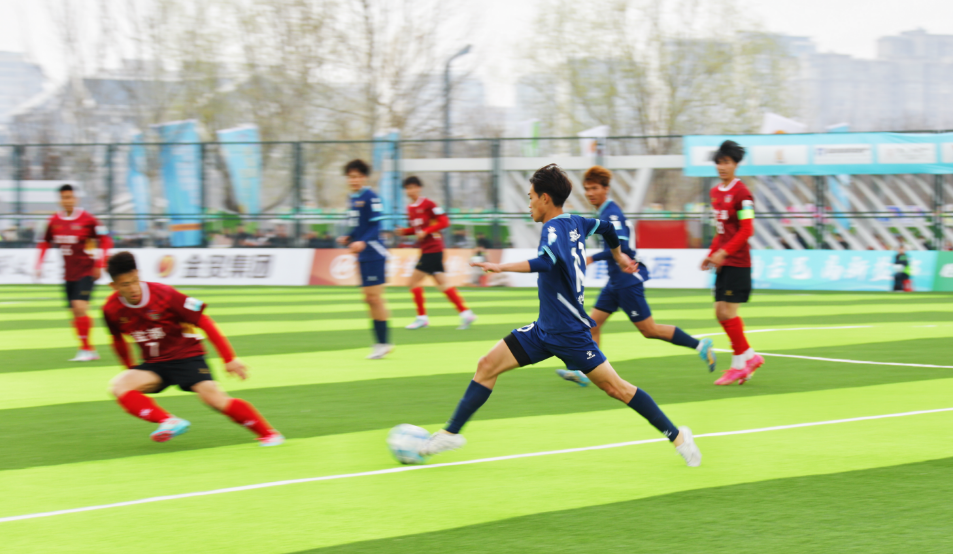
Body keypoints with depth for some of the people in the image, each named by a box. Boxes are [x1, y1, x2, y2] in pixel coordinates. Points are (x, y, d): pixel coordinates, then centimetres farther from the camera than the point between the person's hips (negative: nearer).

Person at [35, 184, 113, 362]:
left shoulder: (87, 219, -10)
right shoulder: (54, 221, 5)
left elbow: (105, 241, -6)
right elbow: (45, 244, 16)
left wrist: (99, 264, -13)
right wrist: (39, 265, 9)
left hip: (86, 272, -6)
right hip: (69, 273, 6)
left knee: (80, 307, -19)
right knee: (75, 313, 6)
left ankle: (86, 349, -11)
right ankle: (90, 351, 15)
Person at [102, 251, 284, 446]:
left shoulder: (163, 294, -21)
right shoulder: (111, 310, -11)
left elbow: (203, 321, -16)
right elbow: (118, 340, 12)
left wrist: (229, 359, -16)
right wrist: (131, 370, 19)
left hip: (186, 355, -4)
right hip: (154, 364, 4)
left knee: (213, 396, -23)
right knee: (118, 386, -22)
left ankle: (267, 433, -8)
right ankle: (169, 422, -22)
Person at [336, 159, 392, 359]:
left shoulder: (370, 197, -12)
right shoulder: (353, 198, 14)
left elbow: (376, 226, -17)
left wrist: (363, 242, -29)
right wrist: (348, 237, 7)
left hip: (374, 254, -8)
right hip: (363, 256, 8)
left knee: (374, 297, -6)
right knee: (369, 298, 10)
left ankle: (383, 343, 0)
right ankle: (380, 341, 16)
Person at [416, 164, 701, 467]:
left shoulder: (554, 229, -19)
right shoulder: (575, 223, 6)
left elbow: (546, 263, -40)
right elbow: (606, 228, 25)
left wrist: (502, 267, -45)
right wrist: (619, 256, 44)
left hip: (569, 334, -9)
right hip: (544, 329, 9)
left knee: (615, 387, -4)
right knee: (487, 366, 2)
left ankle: (676, 435, 8)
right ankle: (450, 433, 8)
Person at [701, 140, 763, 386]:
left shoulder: (741, 193, -12)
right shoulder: (716, 192, 13)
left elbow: (746, 230, -17)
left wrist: (723, 252, -21)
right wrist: (712, 254, 14)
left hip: (738, 262, -8)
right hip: (723, 263, 8)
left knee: (728, 311, -8)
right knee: (721, 312, 7)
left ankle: (740, 363, 2)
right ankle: (751, 356, 19)